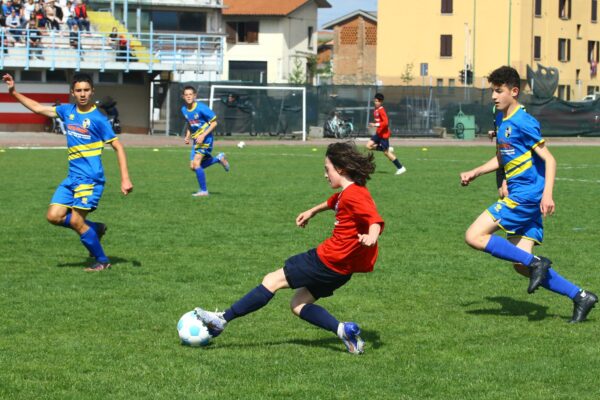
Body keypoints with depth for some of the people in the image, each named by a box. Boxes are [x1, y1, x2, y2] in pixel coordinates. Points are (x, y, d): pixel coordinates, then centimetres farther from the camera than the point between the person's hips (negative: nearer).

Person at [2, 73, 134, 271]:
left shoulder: (98, 119, -10)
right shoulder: (68, 111, 7)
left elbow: (118, 147, -8)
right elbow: (38, 108, 19)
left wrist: (125, 179, -14)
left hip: (90, 179, -7)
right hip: (72, 178, 7)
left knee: (76, 221, -10)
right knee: (54, 216, -2)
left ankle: (102, 261, 6)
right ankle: (95, 228, 18)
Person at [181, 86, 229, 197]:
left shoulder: (201, 108, -18)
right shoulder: (184, 110, 4)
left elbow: (214, 122, -13)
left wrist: (203, 135, -21)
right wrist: (187, 136, 5)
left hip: (205, 139, -8)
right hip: (196, 140, 8)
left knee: (196, 163, -17)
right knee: (193, 166, 6)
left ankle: (203, 190, -5)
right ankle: (219, 159, 26)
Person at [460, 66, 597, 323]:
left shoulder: (523, 122, -12)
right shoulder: (503, 122, 15)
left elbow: (549, 159, -15)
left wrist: (547, 194, -25)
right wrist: (474, 173, 20)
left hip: (526, 195, -9)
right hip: (518, 196, 9)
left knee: (474, 236, -13)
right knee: (522, 266, 5)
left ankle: (535, 263, -12)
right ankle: (580, 296, 8)